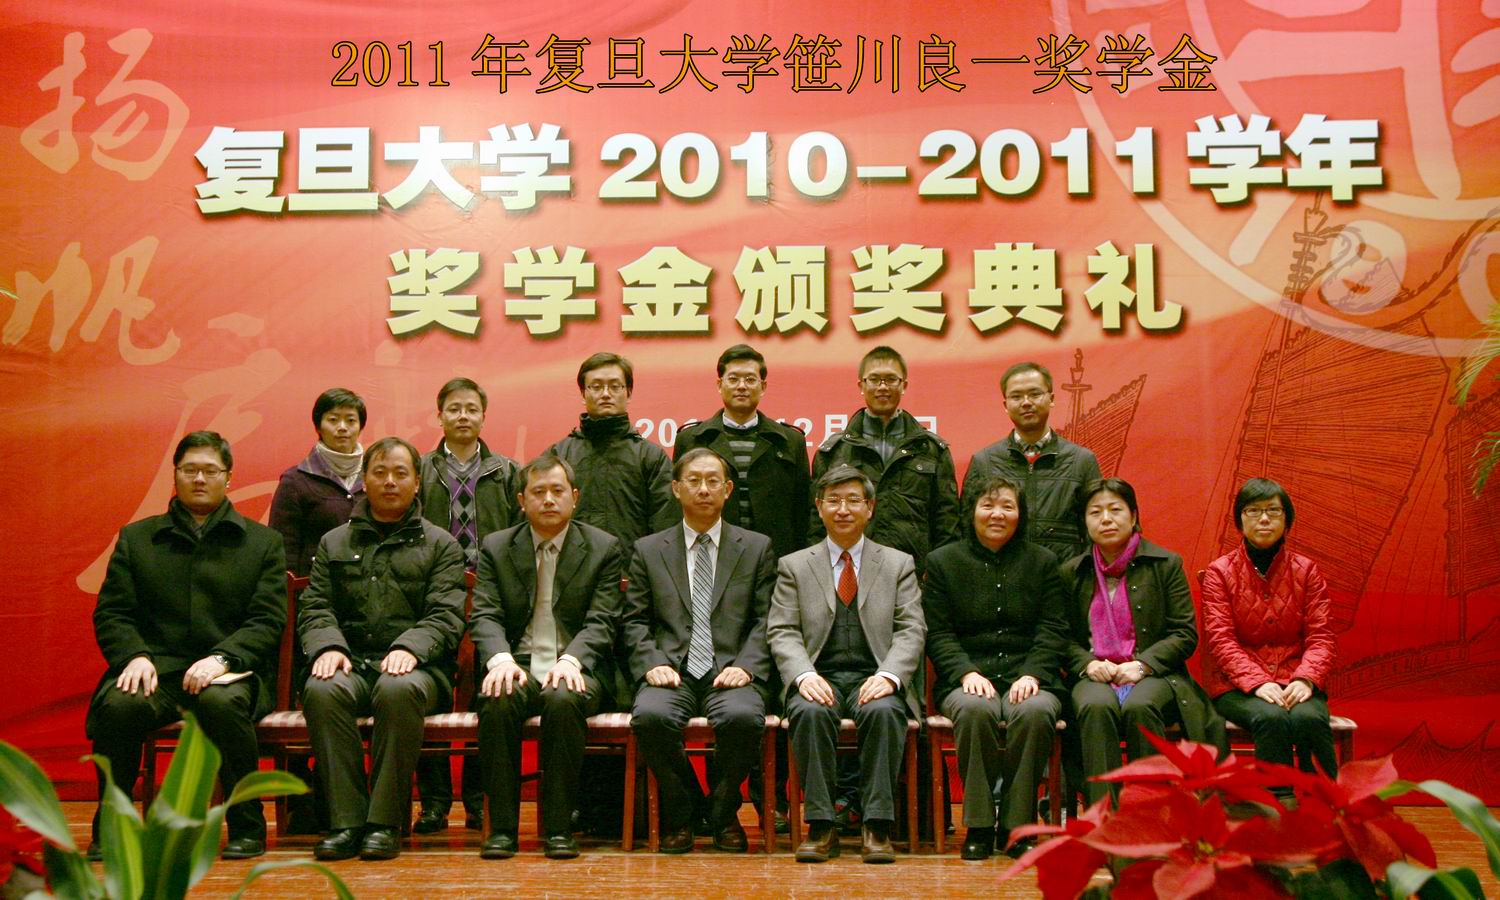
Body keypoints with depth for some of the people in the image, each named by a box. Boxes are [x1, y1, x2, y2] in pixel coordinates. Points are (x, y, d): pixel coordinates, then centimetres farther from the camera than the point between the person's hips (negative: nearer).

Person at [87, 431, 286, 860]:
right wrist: (134, 656, -10)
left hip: (228, 670, -1)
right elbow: (111, 613, 12)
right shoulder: (136, 538, 20)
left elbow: (268, 620, 4)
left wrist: (222, 657, -15)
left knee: (221, 702, -37)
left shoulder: (263, 542, 15)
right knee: (118, 705, -33)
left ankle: (247, 827, -19)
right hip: (154, 666, 2)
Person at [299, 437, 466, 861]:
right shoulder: (335, 543, 24)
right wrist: (327, 646, -10)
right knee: (322, 690, -33)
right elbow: (314, 608, 13)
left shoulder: (440, 545, 15)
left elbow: (445, 616, 2)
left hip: (413, 665, -2)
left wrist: (409, 648, -17)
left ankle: (385, 822, -28)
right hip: (351, 661, 2)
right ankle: (346, 821, -27)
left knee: (399, 690, -37)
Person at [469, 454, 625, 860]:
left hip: (574, 667, -1)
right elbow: (484, 616, 2)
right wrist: (501, 659, -20)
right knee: (497, 701, -33)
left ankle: (558, 827, -24)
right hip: (517, 665, 1)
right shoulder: (496, 548, 12)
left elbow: (601, 622, -1)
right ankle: (502, 826, -22)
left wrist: (570, 660, -22)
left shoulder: (603, 548, 7)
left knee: (564, 699, -36)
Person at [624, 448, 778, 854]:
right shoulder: (649, 550, 16)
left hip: (730, 671, 0)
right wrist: (652, 664, -7)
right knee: (649, 715, -33)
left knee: (743, 717, -34)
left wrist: (745, 666, -9)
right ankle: (680, 814, -7)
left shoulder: (757, 547, 14)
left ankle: (724, 814, -6)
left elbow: (766, 620, 8)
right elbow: (635, 621, 11)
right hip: (671, 672, 1)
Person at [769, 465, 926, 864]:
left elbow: (911, 630, 5)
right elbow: (782, 632, 5)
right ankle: (820, 826, -26)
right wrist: (804, 675, -15)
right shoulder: (793, 566, 15)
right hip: (819, 677, 0)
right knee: (810, 712, -34)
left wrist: (889, 675, -15)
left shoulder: (898, 564, 15)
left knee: (883, 711, -34)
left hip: (873, 678, 0)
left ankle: (878, 827, -28)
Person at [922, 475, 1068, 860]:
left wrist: (1032, 675, -11)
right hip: (968, 679, -1)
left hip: (1027, 678, 1)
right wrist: (967, 673, -13)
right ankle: (978, 826, -22)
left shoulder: (1042, 561, 14)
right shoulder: (943, 561, 11)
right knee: (974, 710, -36)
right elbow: (938, 633, 4)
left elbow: (1053, 630, 6)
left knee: (1036, 711, -34)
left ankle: (1018, 825, -20)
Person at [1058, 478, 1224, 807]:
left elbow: (1185, 634, 2)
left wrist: (1143, 664, -12)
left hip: (1154, 674, -1)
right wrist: (1088, 664, -7)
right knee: (1096, 707, -35)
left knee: (1139, 707, -36)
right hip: (1095, 676, 1)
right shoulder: (1072, 573, 14)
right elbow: (1065, 638, 14)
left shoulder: (1166, 564, 7)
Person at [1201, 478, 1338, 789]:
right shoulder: (1220, 572, 4)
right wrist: (1258, 682, -21)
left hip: (1294, 683, 2)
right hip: (1237, 687, -1)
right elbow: (1221, 638, -5)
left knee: (1309, 718, -32)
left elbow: (1320, 635, 3)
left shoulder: (1306, 571, 10)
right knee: (1271, 718, -34)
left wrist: (1305, 679, -18)